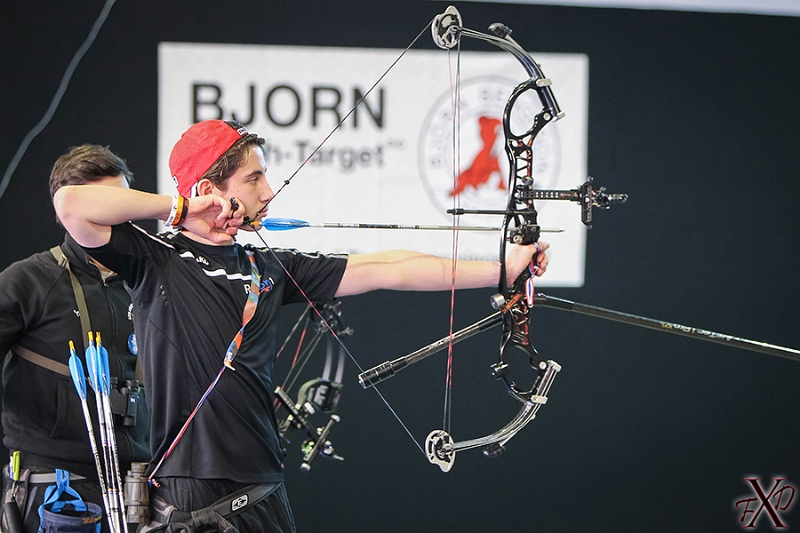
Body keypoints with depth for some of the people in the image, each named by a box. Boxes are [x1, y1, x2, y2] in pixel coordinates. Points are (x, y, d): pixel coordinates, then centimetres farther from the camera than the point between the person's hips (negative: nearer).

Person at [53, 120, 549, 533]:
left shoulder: (269, 268, 13)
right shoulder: (156, 260, -2)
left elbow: (386, 270, 13)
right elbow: (72, 204, -18)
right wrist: (180, 205, -8)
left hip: (263, 493, 6)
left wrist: (502, 269, 11)